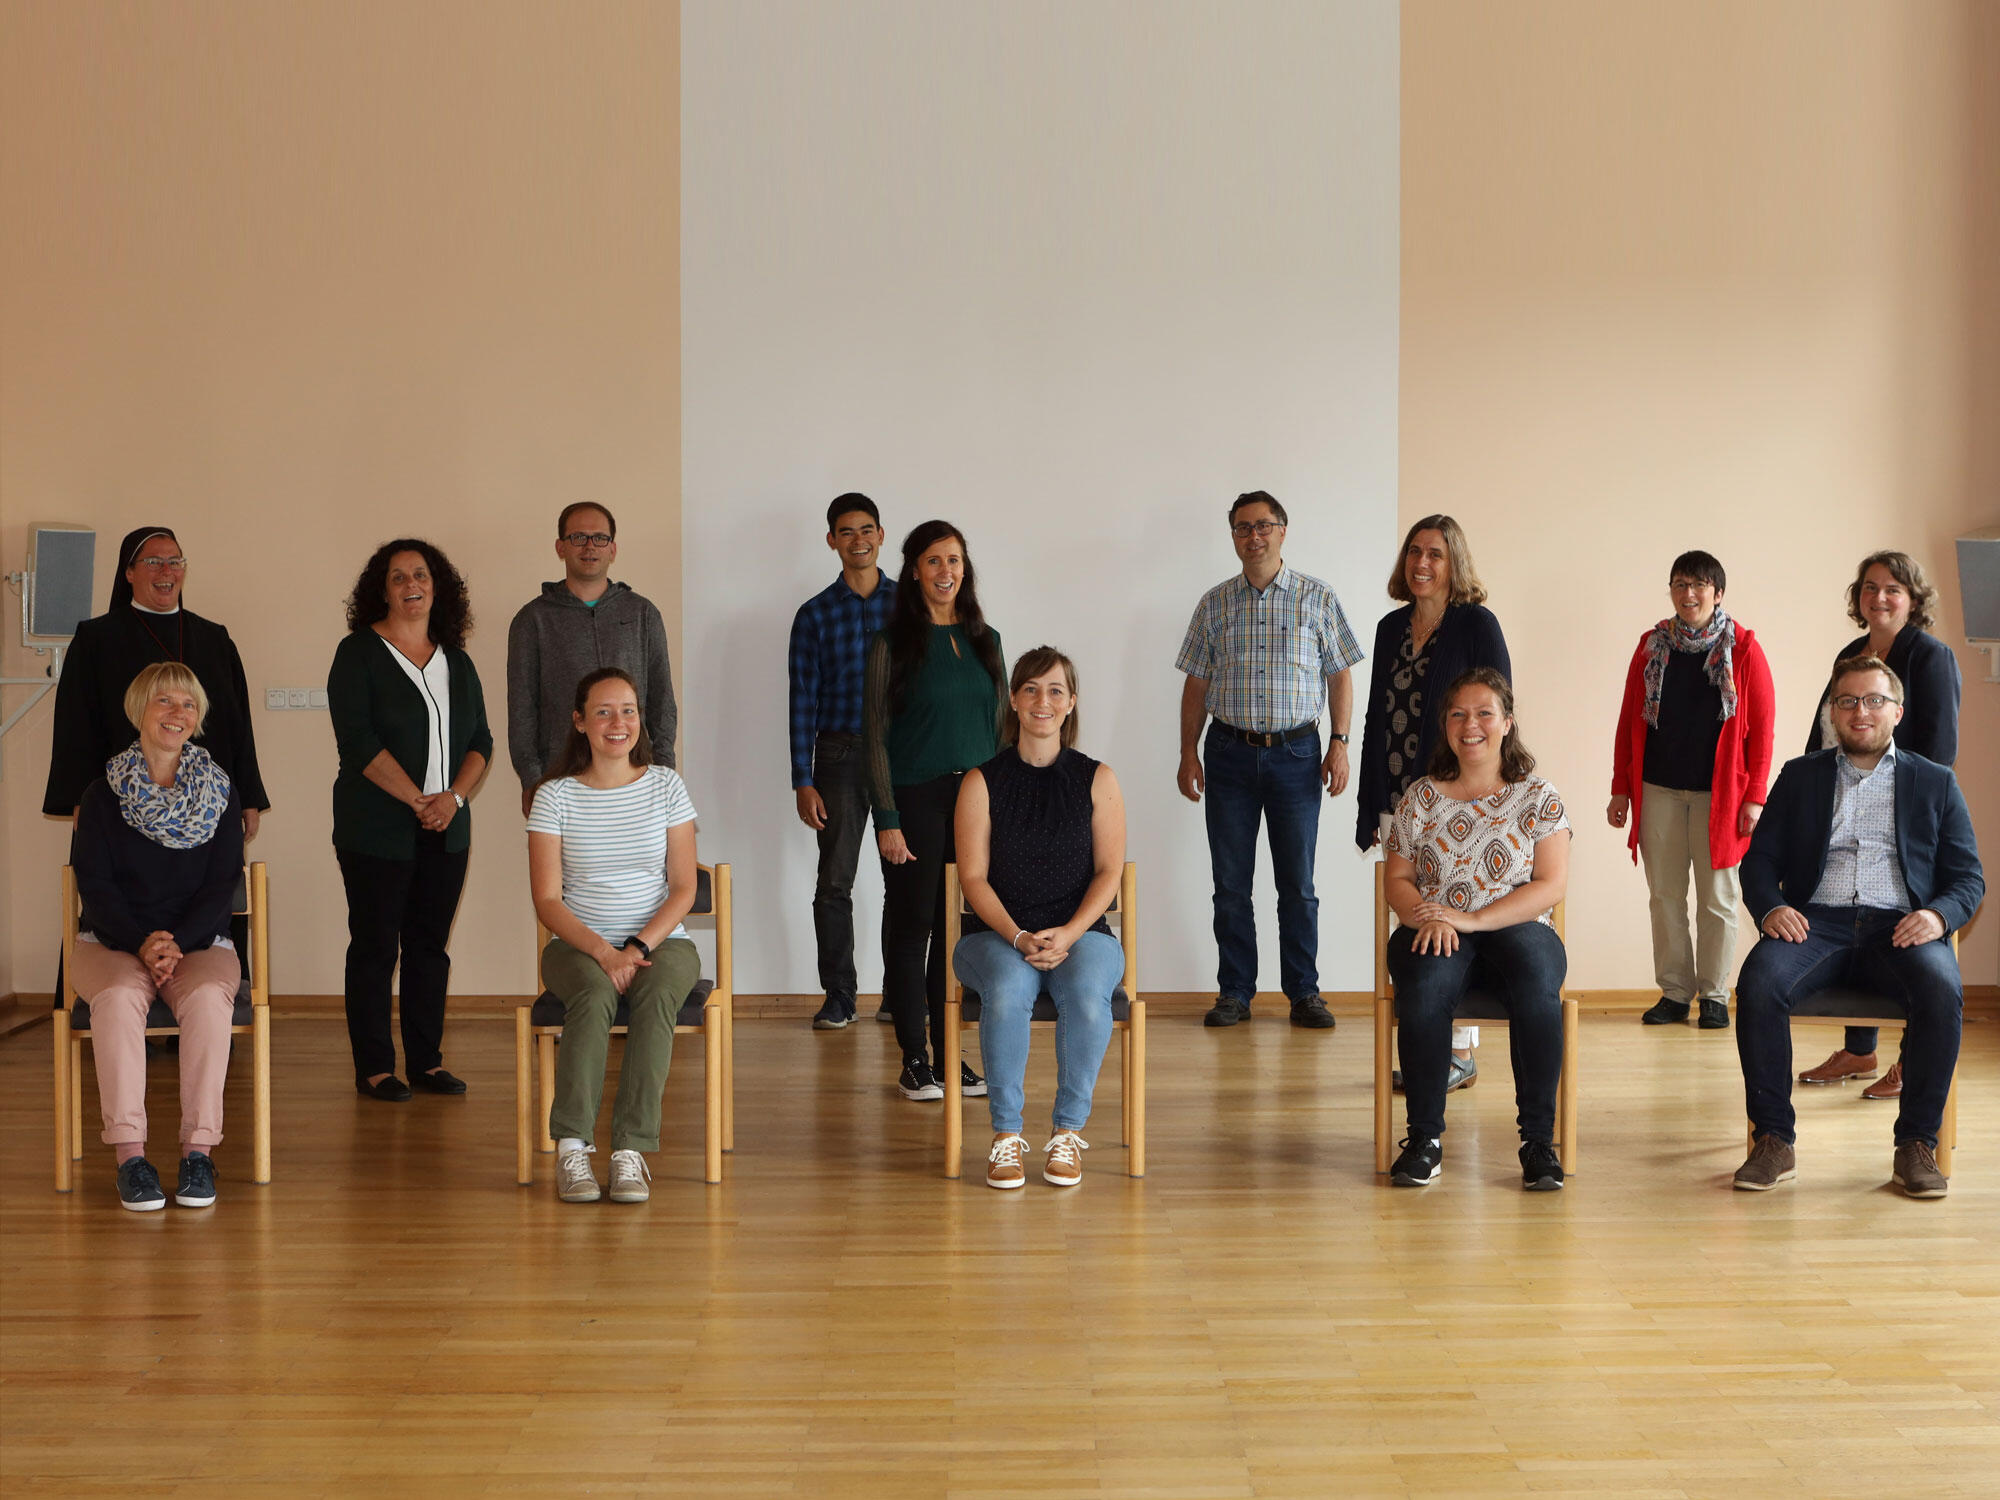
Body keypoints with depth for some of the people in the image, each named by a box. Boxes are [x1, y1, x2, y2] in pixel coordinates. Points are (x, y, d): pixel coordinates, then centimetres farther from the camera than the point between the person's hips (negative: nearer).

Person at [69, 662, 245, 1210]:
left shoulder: (219, 793, 8)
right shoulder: (103, 792, 6)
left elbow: (222, 885, 1)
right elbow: (94, 884, -2)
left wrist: (177, 942, -17)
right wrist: (142, 941, -19)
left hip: (199, 941, 1)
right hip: (111, 940, 0)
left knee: (208, 997, -33)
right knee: (119, 996, -35)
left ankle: (199, 1149, -30)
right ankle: (129, 1154, -34)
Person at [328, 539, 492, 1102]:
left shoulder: (456, 662, 13)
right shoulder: (359, 653, -2)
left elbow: (480, 741, 10)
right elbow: (358, 742, -12)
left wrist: (454, 796, -9)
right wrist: (418, 801, -15)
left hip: (446, 831, 5)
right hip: (376, 832, -5)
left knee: (431, 945, 8)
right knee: (375, 946, 0)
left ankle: (427, 1061, 14)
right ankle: (374, 1068, 6)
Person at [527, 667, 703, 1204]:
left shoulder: (666, 786, 6)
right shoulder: (554, 796, 3)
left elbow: (683, 888, 2)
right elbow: (547, 899, -3)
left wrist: (639, 948, -15)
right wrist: (602, 951, -18)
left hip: (661, 941, 1)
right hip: (579, 943, -1)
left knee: (657, 995, -33)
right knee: (595, 994, -35)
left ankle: (631, 1149, -34)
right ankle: (571, 1146, -34)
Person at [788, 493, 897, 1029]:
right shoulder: (816, 614, 4)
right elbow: (803, 700, 3)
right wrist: (803, 781, -4)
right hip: (839, 756, -1)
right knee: (834, 881, -1)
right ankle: (838, 995, 9)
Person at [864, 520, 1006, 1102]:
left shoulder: (984, 639, 11)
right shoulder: (893, 643, -3)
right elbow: (874, 735, -5)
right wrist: (887, 820, -11)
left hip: (977, 801, 4)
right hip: (916, 798, -4)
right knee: (911, 927, 1)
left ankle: (950, 1054, 16)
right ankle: (914, 1059, 9)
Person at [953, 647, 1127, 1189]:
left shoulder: (1097, 779, 7)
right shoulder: (982, 782, 5)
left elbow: (1109, 871, 2)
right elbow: (973, 876, 0)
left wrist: (1067, 935, -14)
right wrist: (1019, 938, -16)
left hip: (1080, 933, 0)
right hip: (996, 934, 0)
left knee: (1087, 995, -33)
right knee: (1007, 992, -34)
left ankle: (1068, 1132, -18)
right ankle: (1006, 1134, -22)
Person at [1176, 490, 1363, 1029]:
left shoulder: (1317, 599, 4)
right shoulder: (1214, 604, 8)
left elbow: (1339, 676, 5)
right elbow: (1197, 683, 10)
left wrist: (1340, 743, -4)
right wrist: (1189, 752, 4)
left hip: (1296, 754, -1)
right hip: (1230, 753, 1)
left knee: (1298, 884, 3)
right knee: (1230, 884, 4)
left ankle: (1304, 993, 12)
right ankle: (1234, 993, 13)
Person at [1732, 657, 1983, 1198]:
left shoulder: (1936, 783, 19)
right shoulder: (1800, 777, 21)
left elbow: (1968, 878, 12)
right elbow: (1759, 858, 14)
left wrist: (1938, 915, -11)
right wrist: (1770, 907, -9)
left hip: (1900, 927, 0)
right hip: (1817, 921, 1)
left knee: (1942, 989, -34)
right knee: (1758, 981, -32)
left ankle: (1916, 1144, -21)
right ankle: (1773, 1142, -23)